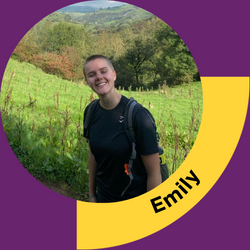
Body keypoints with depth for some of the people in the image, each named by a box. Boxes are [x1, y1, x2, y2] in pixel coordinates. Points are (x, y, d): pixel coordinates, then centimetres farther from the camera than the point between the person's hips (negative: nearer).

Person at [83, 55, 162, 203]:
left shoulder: (137, 115, -23)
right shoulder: (91, 111, -7)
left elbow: (154, 173, -19)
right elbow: (93, 154, 6)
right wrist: (92, 194, 9)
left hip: (135, 200, -4)